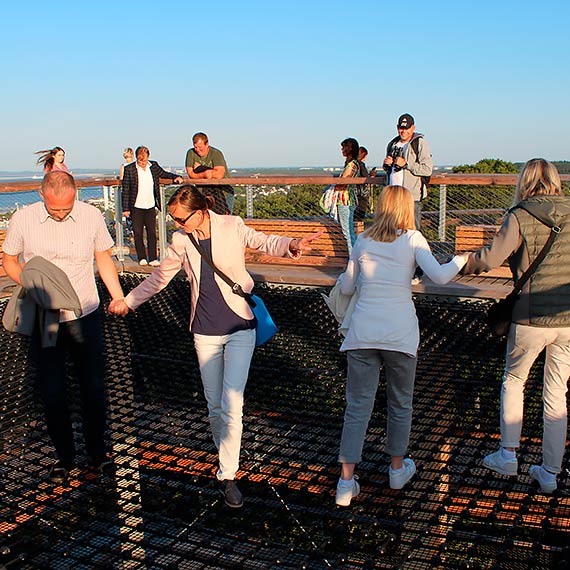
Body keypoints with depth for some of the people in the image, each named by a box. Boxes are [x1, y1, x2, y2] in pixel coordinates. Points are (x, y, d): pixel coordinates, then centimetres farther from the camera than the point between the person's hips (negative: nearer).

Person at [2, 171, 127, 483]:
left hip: (84, 316, 0)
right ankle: (64, 454, 28)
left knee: (93, 387, 7)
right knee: (52, 391, 8)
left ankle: (97, 450, 27)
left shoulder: (91, 216, -7)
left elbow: (103, 257, 7)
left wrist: (118, 297, 0)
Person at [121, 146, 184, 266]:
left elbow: (163, 173, 23)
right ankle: (142, 258, 16)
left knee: (152, 233, 2)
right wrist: (125, 208, -5)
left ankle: (153, 259, 9)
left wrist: (176, 177, 5)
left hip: (151, 206, 2)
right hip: (136, 207, -2)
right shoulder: (129, 169, -6)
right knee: (138, 233, 5)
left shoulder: (154, 166, 2)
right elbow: (125, 190, -4)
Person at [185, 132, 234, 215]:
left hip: (223, 187, -2)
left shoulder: (216, 153, -12)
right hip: (205, 188, 3)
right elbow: (190, 174, -6)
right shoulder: (191, 153, -1)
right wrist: (204, 174, -23)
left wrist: (199, 168, -12)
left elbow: (219, 175, -24)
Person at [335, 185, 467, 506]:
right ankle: (398, 469, 34)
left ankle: (347, 482, 6)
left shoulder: (363, 241, 9)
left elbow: (346, 289, 16)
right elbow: (440, 276, -12)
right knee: (400, 403, 18)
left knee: (358, 406, 7)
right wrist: (462, 259, 6)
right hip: (400, 332, -2)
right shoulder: (412, 239, 1)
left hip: (363, 332, 2)